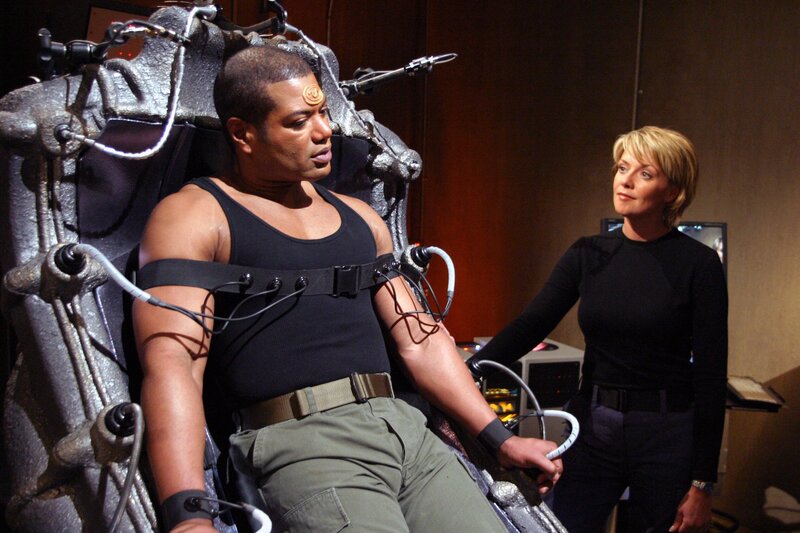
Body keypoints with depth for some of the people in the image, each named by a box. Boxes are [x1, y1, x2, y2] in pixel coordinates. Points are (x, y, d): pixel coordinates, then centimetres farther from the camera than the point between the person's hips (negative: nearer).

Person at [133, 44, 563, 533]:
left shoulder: (359, 217, 18)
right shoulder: (192, 218, 0)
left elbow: (421, 339, 18)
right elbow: (172, 361, -13)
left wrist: (499, 439, 14)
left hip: (404, 424, 6)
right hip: (299, 441, -6)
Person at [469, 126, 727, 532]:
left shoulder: (698, 264, -8)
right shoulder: (588, 255, 2)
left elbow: (710, 375, -8)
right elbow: (530, 325, -8)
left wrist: (702, 484, -8)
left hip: (667, 434, -3)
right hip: (592, 426, 3)